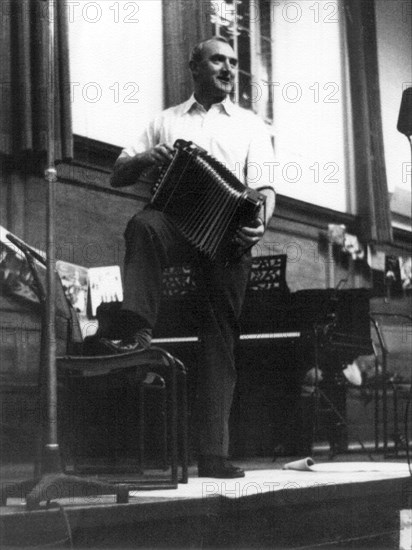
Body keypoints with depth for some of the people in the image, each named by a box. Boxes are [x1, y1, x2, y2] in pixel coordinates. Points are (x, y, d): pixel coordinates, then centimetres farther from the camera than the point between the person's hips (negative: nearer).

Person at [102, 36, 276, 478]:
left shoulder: (250, 124, 19)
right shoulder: (166, 121, 21)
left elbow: (264, 188, 8)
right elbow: (118, 176, 17)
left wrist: (259, 223, -15)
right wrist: (147, 158, -6)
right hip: (174, 222, 1)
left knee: (220, 340, -10)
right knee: (143, 225, -37)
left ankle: (214, 453, -13)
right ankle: (136, 332, -45)